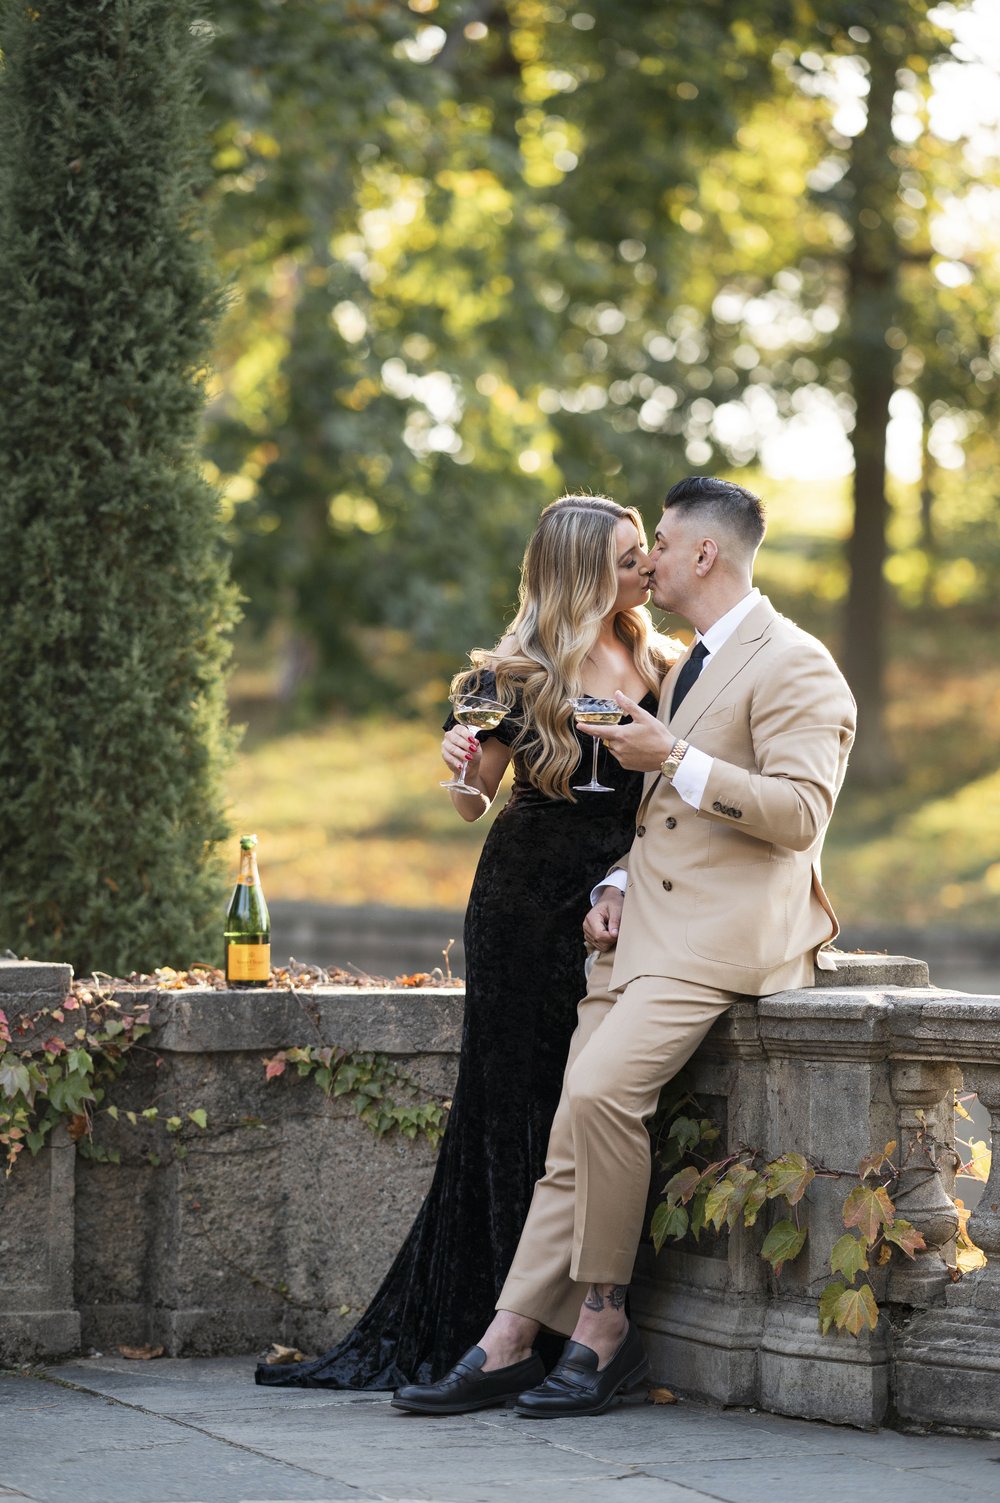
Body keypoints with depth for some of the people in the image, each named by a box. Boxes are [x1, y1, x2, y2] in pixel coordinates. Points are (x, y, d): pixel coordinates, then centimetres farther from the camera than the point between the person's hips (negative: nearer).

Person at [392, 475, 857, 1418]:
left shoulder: (794, 667, -6)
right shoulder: (685, 670, 25)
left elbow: (801, 811, -17)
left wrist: (674, 760, -17)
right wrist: (618, 885, 13)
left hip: (727, 929, -9)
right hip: (645, 931, 9)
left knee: (600, 1092, -25)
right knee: (574, 1128, -3)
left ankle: (602, 1330, -14)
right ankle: (508, 1346, -7)